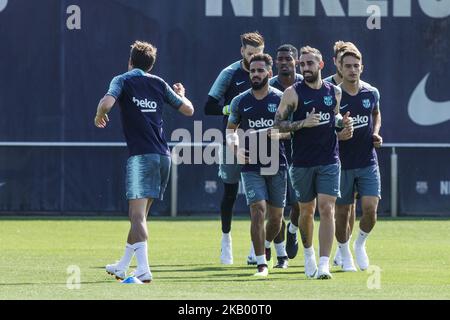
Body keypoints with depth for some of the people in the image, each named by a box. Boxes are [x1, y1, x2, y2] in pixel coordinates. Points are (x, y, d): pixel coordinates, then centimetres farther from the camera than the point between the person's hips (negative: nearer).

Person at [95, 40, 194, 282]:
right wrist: (181, 94, 40)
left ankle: (143, 269, -28)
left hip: (141, 156, -6)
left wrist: (99, 116, 3)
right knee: (140, 214, 17)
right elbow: (188, 110, 18)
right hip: (163, 156, 6)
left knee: (137, 215, -12)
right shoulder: (159, 84, 15)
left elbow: (107, 102, -19)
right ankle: (123, 266, 28)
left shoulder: (123, 81, 1)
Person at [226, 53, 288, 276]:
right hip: (251, 166, -1)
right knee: (258, 210, -16)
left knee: (276, 215, 9)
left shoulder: (281, 99, 1)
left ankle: (266, 246, 41)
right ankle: (262, 264, -14)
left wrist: (280, 134, -18)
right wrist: (235, 147, -3)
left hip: (277, 165, 1)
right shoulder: (240, 102, 4)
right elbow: (231, 129, 16)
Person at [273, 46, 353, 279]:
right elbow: (278, 124, -6)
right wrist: (303, 123, -20)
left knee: (327, 209, -12)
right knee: (306, 210, 12)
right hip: (302, 162, -1)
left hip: (329, 161, 1)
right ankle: (308, 252, 37)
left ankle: (324, 264, -16)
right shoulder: (293, 92, -3)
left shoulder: (334, 92, 6)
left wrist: (342, 122, 2)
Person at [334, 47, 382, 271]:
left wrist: (376, 134, 6)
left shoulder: (371, 93, 3)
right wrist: (337, 134, -23)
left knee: (370, 208, -10)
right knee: (342, 212, 4)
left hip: (368, 162, 2)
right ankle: (345, 255, 23)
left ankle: (360, 244, 17)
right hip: (342, 164, -2)